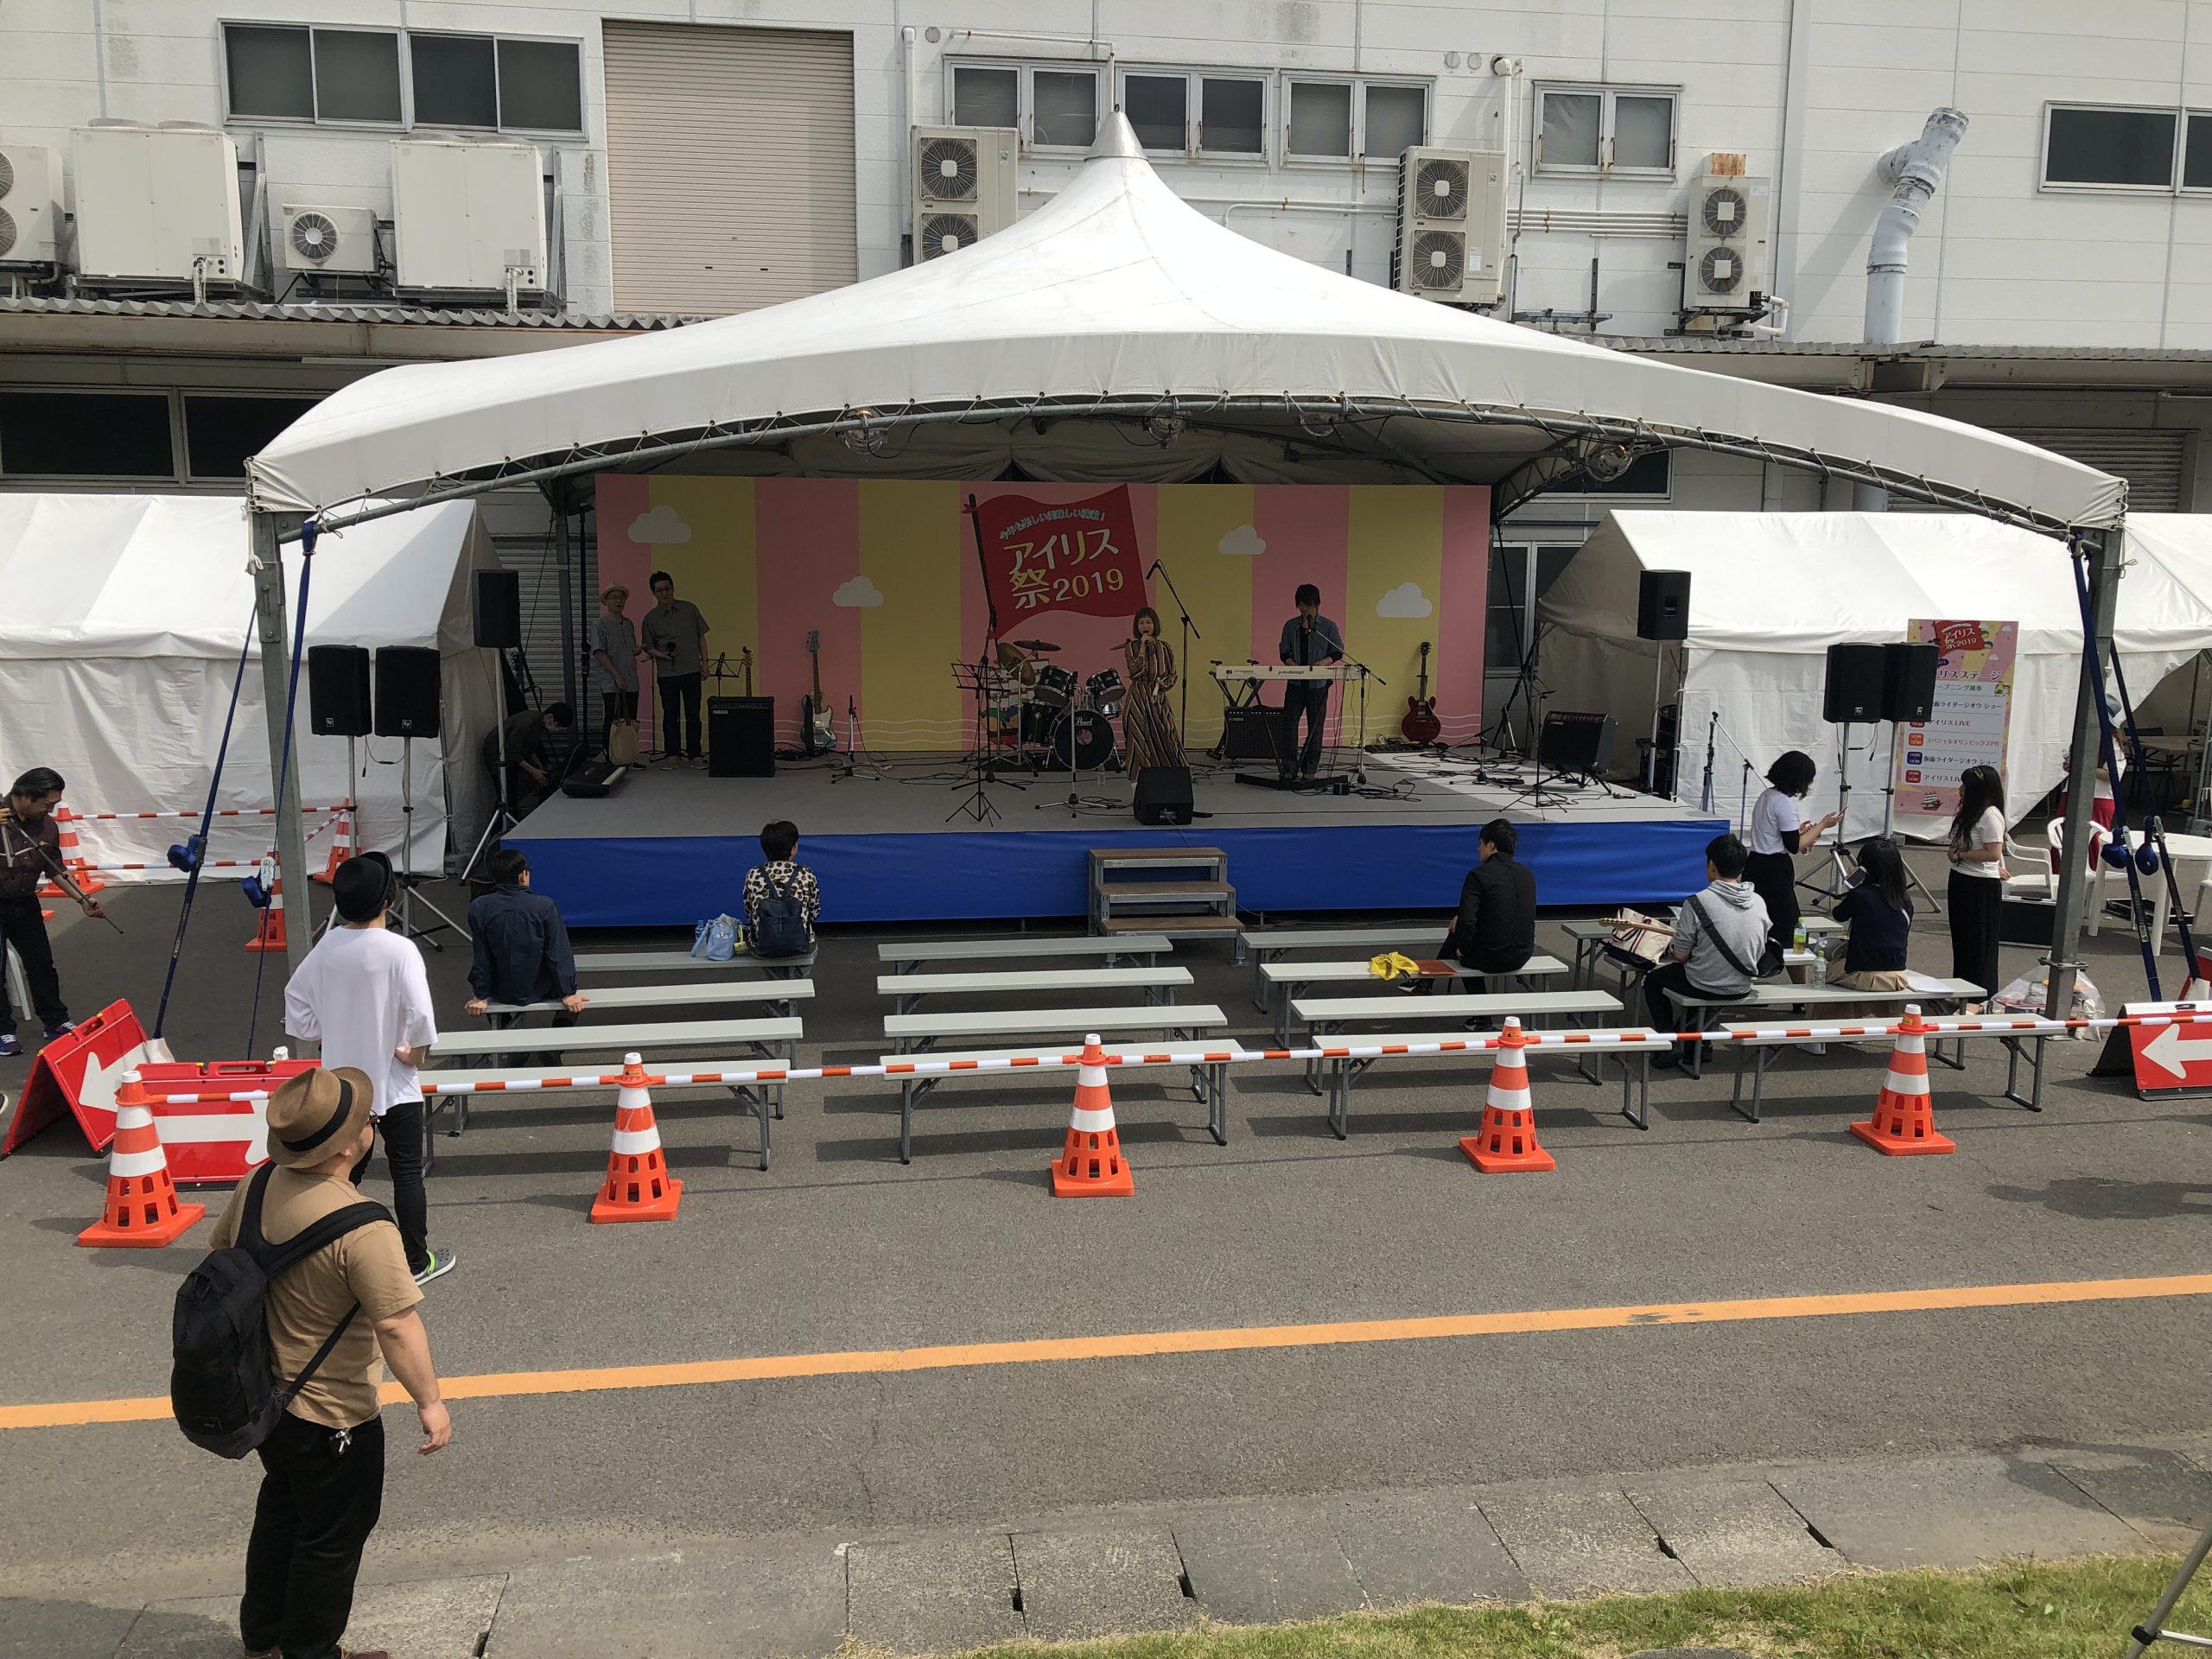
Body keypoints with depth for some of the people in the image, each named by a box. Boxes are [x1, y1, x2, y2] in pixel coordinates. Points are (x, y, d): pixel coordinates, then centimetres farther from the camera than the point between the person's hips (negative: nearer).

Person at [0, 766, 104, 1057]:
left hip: (25, 904, 5)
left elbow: (55, 870, 10)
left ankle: (56, 1022, 24)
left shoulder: (48, 827, -2)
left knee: (42, 964, 12)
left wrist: (83, 900, 2)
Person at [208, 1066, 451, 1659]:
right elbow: (397, 1326, -32)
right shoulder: (361, 1230, -33)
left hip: (263, 1392, 8)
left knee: (282, 1510, 29)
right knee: (331, 1537, 14)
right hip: (330, 1417, -8)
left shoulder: (258, 1184, -8)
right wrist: (429, 1402, -20)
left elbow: (220, 1252, 8)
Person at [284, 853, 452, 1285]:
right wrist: (417, 1052, -7)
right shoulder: (399, 950, -20)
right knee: (407, 1172, 6)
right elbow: (420, 1015, -25)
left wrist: (320, 1036, 17)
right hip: (393, 1082, -5)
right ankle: (417, 1262, 14)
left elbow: (296, 997, 5)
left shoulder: (328, 946, -3)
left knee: (346, 1169, 16)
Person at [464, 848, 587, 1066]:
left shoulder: (478, 908, -13)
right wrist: (568, 993, -6)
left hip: (501, 992, 2)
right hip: (539, 991, -2)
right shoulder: (544, 906, -18)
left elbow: (481, 956, -7)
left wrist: (481, 995, 3)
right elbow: (558, 953, -13)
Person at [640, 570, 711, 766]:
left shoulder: (690, 609, 5)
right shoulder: (651, 618, 3)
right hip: (667, 674, 0)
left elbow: (701, 637, 10)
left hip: (691, 670, 0)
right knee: (670, 715, 3)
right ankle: (671, 754, 11)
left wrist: (705, 662, 5)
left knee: (693, 714, 2)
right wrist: (660, 654, -13)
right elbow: (648, 647, 7)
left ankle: (694, 754, 10)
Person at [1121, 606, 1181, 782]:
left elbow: (1172, 675, 10)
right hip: (1138, 701, -2)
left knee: (1165, 741, -1)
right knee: (1140, 742, -3)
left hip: (1158, 700, 2)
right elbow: (1134, 672, -13)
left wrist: (1162, 684, -10)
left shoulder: (1165, 648, 8)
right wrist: (1142, 647, -13)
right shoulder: (1131, 647, 1)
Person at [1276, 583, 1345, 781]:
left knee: (1315, 726, 4)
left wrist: (1324, 662, -17)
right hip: (1295, 683, 1)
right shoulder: (1290, 626, 5)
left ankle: (1310, 769, 12)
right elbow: (1284, 653, 7)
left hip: (1318, 684, -1)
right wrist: (1295, 666, -12)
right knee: (1289, 724, -3)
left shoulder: (1328, 627, -1)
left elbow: (1338, 652, 3)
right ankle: (1287, 767, 3)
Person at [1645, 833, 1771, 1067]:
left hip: (1705, 986, -5)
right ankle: (1692, 1045, 36)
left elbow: (1680, 956, -15)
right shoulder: (1759, 903, -4)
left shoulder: (1698, 902, -20)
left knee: (1653, 979, 23)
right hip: (1742, 987, 5)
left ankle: (1670, 1042, 12)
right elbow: (1759, 950, 8)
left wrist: (1671, 948, 8)